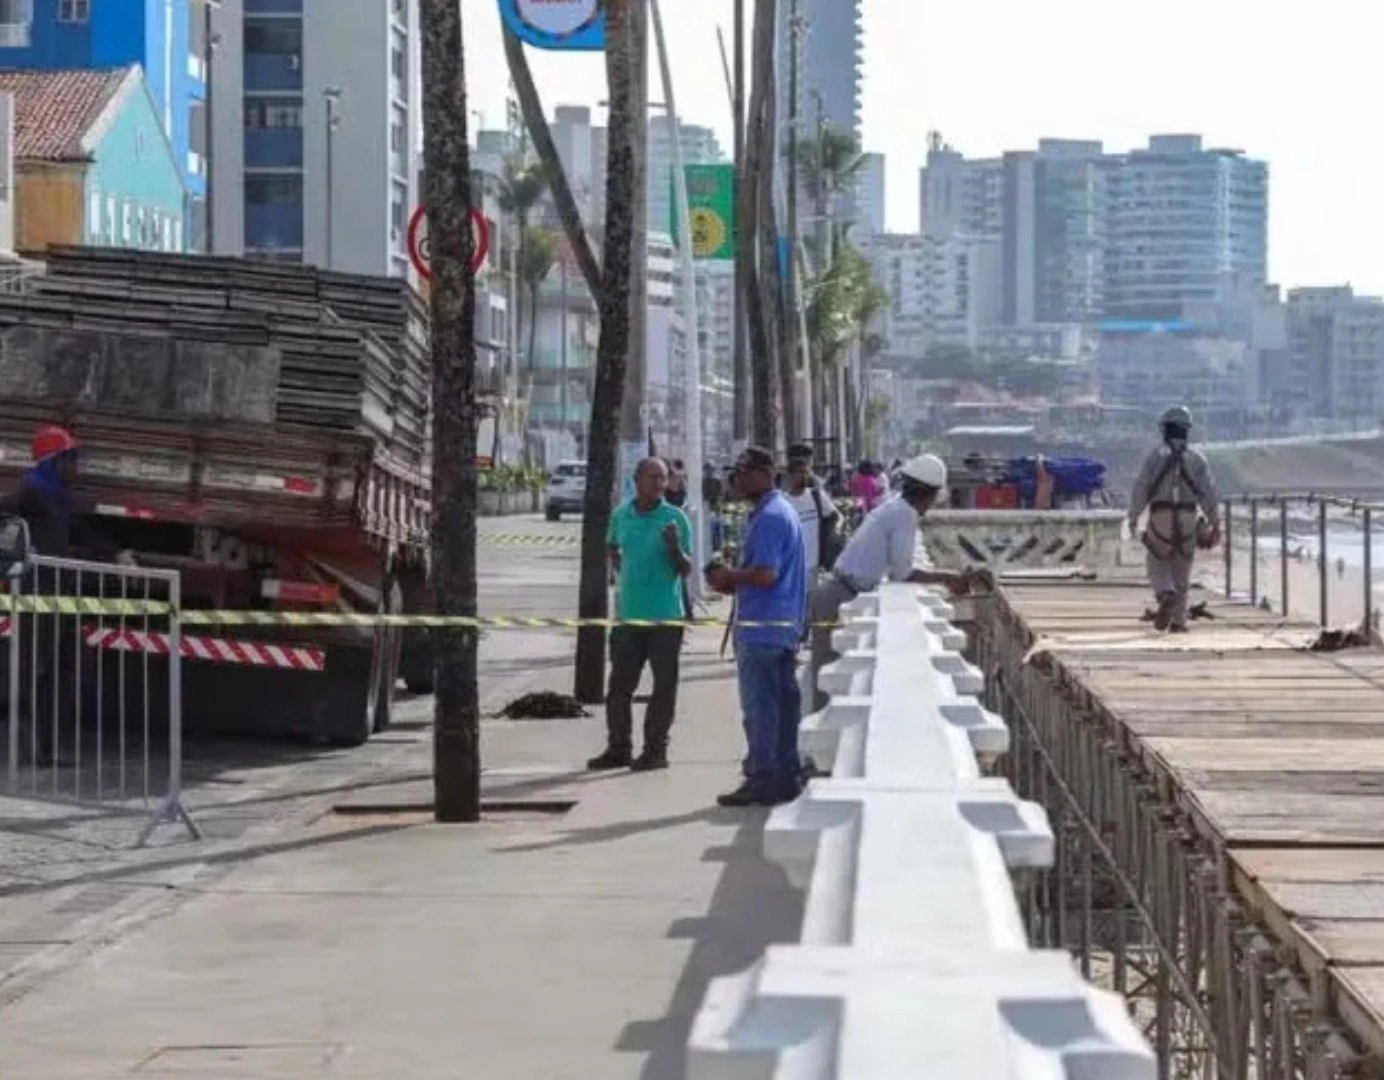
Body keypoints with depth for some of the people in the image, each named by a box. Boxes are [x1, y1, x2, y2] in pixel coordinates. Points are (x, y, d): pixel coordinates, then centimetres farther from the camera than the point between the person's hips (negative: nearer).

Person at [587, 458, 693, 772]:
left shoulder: (675, 519, -5)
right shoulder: (621, 515, 7)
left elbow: (686, 570, -5)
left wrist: (675, 547, -22)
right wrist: (622, 570, 12)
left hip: (665, 616, -4)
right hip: (628, 613, 4)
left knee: (663, 686, 1)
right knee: (619, 685, 8)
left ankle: (656, 749, 7)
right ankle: (618, 748, 16)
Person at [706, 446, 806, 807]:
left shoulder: (768, 517, -16)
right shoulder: (784, 511, 17)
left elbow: (765, 574, -24)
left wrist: (730, 577, -8)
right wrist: (734, 582, 14)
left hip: (761, 627, -10)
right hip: (786, 625, 10)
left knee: (759, 705, -6)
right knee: (784, 701, 12)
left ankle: (762, 780, -4)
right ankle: (786, 776, 17)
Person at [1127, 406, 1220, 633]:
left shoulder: (1155, 456, -2)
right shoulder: (1197, 458, 2)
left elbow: (1141, 489, -5)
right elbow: (1209, 493, -2)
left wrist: (1133, 518, 3)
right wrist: (1215, 523, 1)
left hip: (1160, 518, -2)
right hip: (1188, 520, 2)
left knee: (1158, 565, 10)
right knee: (1182, 573, 10)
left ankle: (1166, 596, -19)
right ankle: (1178, 621, 8)